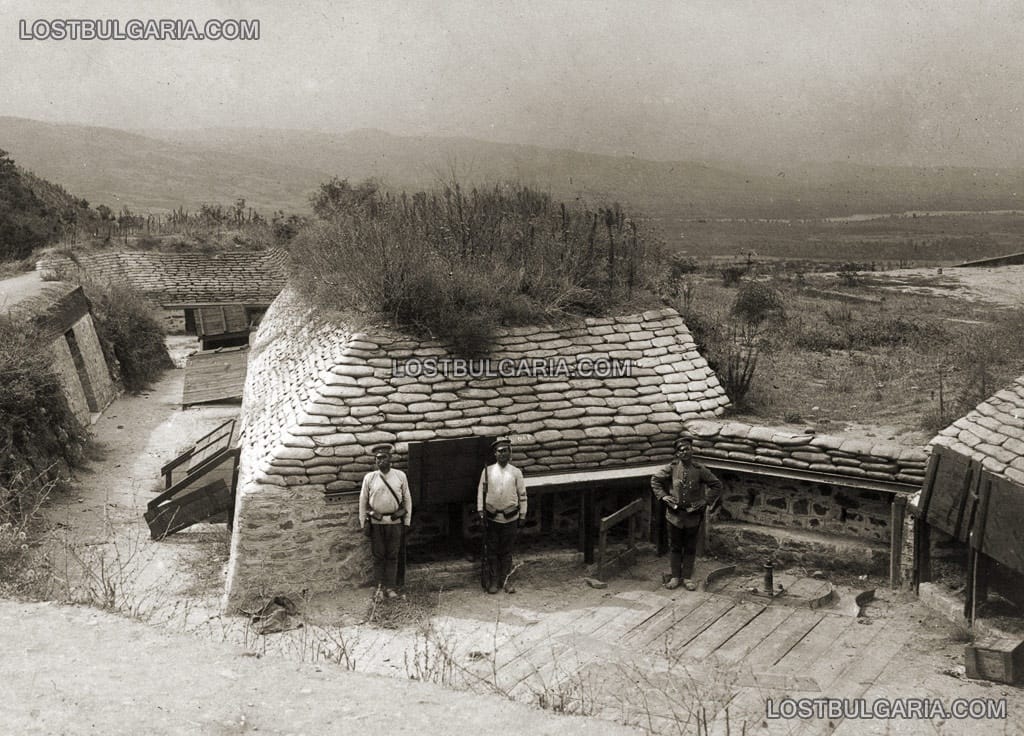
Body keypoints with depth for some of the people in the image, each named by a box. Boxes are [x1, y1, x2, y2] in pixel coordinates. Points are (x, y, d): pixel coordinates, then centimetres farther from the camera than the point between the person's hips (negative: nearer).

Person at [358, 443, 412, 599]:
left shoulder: (400, 476, 1)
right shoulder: (369, 478, -1)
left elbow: (407, 499, 7)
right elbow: (363, 501, 6)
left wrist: (407, 521, 4)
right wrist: (362, 523, 5)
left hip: (395, 522, 0)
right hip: (376, 523, 0)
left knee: (393, 556, 5)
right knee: (378, 556, 5)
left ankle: (390, 587, 12)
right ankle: (379, 587, 14)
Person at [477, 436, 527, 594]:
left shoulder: (516, 473, -1)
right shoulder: (487, 471, -1)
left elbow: (522, 495, 4)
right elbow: (481, 491, 4)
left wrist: (522, 515, 3)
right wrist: (480, 511, -1)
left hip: (510, 518, 0)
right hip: (491, 517, 0)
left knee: (507, 551, 8)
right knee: (492, 550, 6)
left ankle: (505, 580, 20)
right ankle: (493, 581, 17)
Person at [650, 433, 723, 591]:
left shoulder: (699, 470, -6)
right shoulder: (672, 468, -5)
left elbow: (716, 484, 2)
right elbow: (655, 480, 6)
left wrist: (706, 501, -3)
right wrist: (663, 496, -2)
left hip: (693, 514, 0)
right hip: (675, 513, 0)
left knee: (690, 548, 9)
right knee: (675, 547, 9)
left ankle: (687, 578, 20)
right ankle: (675, 577, 20)